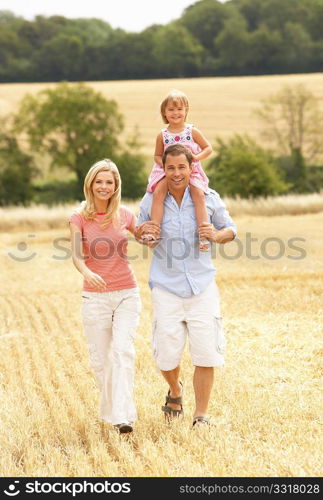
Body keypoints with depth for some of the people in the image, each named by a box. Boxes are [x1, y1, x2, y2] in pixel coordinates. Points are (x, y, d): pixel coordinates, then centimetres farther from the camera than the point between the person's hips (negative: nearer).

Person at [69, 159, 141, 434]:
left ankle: (123, 416, -20)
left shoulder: (125, 215, 3)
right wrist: (87, 273, -37)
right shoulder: (80, 218, -3)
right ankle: (110, 410, 25)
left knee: (122, 350, -16)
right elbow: (77, 256, -16)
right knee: (100, 357, 5)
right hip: (95, 296, 0)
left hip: (127, 294, 0)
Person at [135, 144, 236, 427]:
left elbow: (230, 229, 9)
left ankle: (201, 416, 11)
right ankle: (175, 392, 35)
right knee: (167, 356, 1)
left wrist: (216, 235, -13)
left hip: (202, 287, 0)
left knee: (206, 355, -4)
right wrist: (142, 232, -11)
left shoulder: (208, 198, -2)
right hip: (166, 289, 0)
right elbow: (139, 235, 13)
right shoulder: (152, 199, 0)